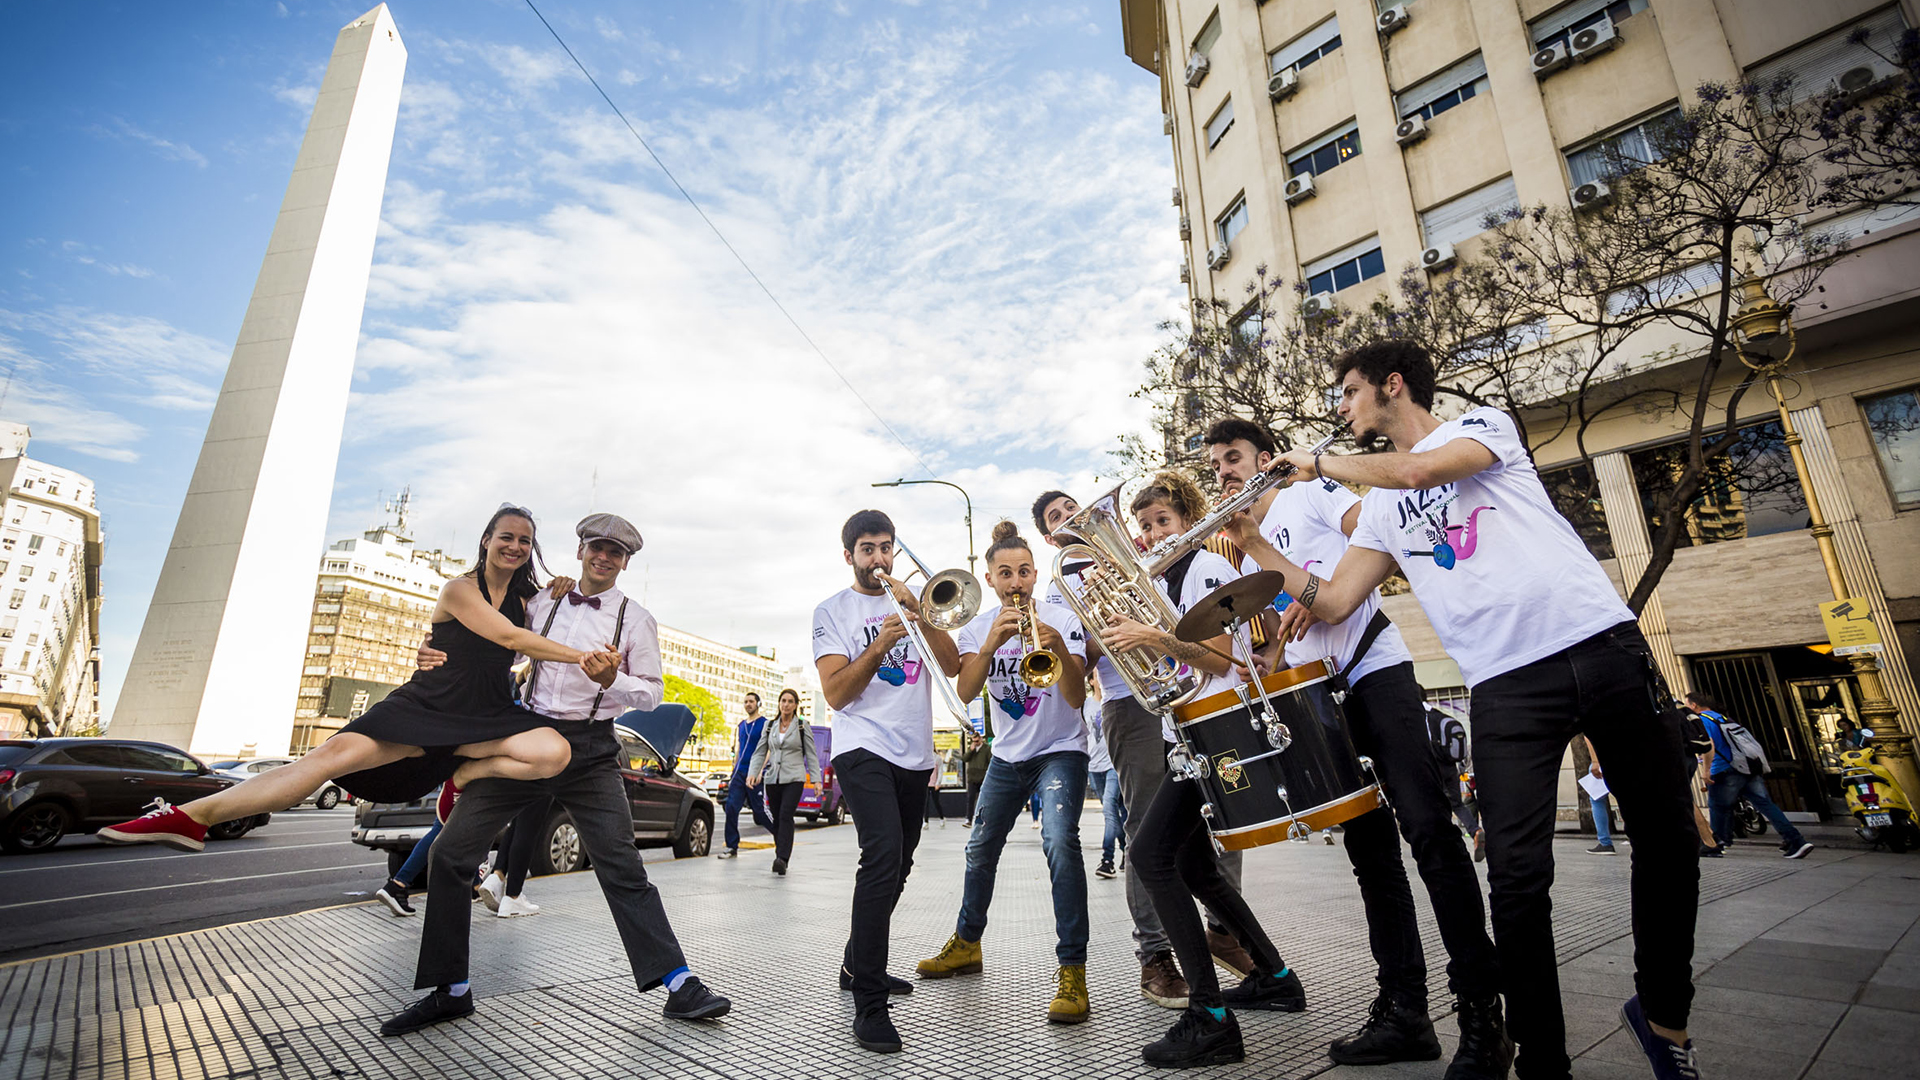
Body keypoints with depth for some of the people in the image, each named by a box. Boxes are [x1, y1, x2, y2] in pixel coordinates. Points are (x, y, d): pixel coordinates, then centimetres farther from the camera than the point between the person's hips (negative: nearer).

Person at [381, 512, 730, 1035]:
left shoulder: (635, 619, 2)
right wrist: (442, 655, 1)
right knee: (450, 853, 1)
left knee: (623, 868, -6)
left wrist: (611, 681, -20)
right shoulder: (539, 601, 9)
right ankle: (450, 990, 19)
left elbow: (652, 693, 0)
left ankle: (678, 984, -2)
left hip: (591, 751, -3)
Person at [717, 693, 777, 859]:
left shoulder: (765, 724, -4)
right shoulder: (740, 726, 16)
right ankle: (732, 847, 2)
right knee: (731, 808, -6)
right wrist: (733, 772, 18)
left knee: (760, 811, 1)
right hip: (739, 773, 6)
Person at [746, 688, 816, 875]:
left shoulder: (802, 726, 3)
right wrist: (752, 773, -4)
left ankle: (782, 859, -26)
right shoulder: (770, 726, 11)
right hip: (773, 778, 4)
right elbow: (760, 752, 11)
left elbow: (811, 754, 3)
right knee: (776, 819, 5)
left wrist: (815, 779, -4)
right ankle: (780, 856, 18)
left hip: (794, 778, -4)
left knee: (786, 816, -19)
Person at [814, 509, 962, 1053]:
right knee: (884, 857, -22)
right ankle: (869, 1004, -14)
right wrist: (879, 647, -23)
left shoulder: (911, 601, 13)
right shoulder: (833, 610, 2)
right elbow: (835, 693, -9)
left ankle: (857, 965, 35)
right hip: (864, 749, -5)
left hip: (914, 754, 6)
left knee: (895, 866, 15)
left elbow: (951, 666, 1)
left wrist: (919, 616, -13)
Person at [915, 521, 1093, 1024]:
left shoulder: (1061, 619, -14)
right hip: (1007, 755, 4)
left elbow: (1076, 698, -23)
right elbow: (965, 692, -19)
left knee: (1060, 842, -26)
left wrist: (1061, 651, -41)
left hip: (1060, 751, -4)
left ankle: (1072, 969, -15)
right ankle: (966, 944, 36)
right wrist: (990, 645, -35)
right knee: (980, 849, 14)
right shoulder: (978, 628, -3)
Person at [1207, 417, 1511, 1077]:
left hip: (1375, 670, -6)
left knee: (1427, 830, -12)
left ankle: (1481, 1013, -3)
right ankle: (1404, 1011, 12)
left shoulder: (1311, 493, 4)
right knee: (1370, 848, 7)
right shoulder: (1247, 559, 21)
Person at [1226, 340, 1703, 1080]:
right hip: (1504, 682, 2)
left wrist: (1321, 462, -4)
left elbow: (1418, 471, -18)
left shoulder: (1484, 424, 5)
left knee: (1669, 838, 10)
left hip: (1602, 643, -2)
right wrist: (1254, 543, 2)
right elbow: (1332, 603, 8)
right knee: (1518, 875, -7)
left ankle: (1663, 1015, 33)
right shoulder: (1379, 507, 16)